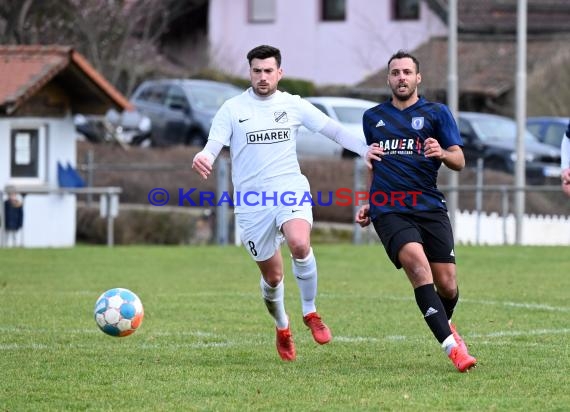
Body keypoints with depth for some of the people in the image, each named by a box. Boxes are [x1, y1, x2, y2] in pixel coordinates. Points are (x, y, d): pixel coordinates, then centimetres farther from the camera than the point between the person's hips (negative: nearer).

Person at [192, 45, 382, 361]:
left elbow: (333, 129, 7)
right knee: (272, 276, 4)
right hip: (251, 200, 0)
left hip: (290, 189, 0)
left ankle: (310, 312, -9)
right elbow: (214, 144, -6)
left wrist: (364, 150, -9)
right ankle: (282, 328, 34)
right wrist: (204, 158, -31)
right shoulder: (233, 109, 3)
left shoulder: (294, 105, 7)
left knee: (299, 244, -31)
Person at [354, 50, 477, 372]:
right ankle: (452, 347, -30)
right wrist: (368, 204, 23)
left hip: (430, 208, 0)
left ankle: (445, 325, 34)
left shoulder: (437, 113, 7)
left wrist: (442, 154, -21)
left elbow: (459, 161, 1)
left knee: (447, 286, -4)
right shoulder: (373, 117, 16)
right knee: (418, 266, -25)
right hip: (389, 211, 0)